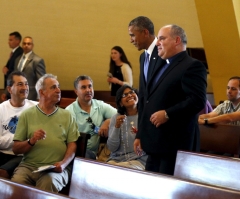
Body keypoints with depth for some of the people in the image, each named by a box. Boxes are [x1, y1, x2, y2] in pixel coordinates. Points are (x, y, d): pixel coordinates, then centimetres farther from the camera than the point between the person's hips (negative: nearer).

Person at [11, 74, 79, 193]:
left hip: (56, 168, 0)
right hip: (29, 165, 0)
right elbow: (16, 149, 8)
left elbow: (72, 145, 8)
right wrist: (31, 141, -12)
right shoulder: (27, 115, 12)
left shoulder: (67, 116, 15)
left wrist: (63, 163, -11)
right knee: (17, 181, -31)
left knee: (48, 182, -34)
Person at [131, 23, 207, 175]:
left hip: (175, 144, -9)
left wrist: (167, 114, -21)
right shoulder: (162, 67, 22)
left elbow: (198, 101, -20)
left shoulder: (192, 66, -8)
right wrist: (140, 135, 19)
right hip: (156, 144, 9)